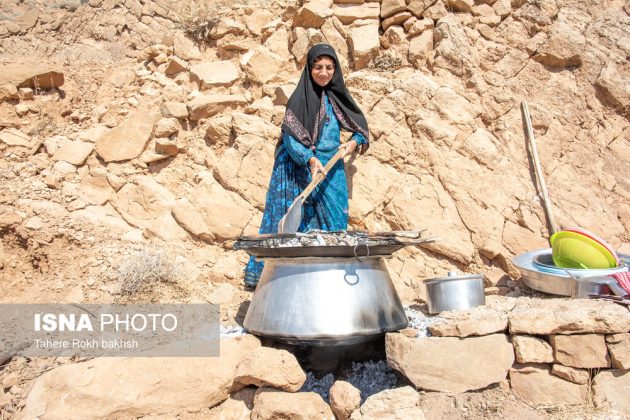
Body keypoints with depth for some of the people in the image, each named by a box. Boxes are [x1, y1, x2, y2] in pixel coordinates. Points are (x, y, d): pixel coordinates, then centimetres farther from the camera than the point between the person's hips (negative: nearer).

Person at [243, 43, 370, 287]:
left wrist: (354, 142, -3)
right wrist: (310, 160, -29)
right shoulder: (300, 99, -6)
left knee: (333, 224, 7)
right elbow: (290, 138, -14)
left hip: (332, 172, 5)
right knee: (301, 223, -5)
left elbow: (361, 127, 18)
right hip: (301, 171, -5)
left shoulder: (337, 97, 9)